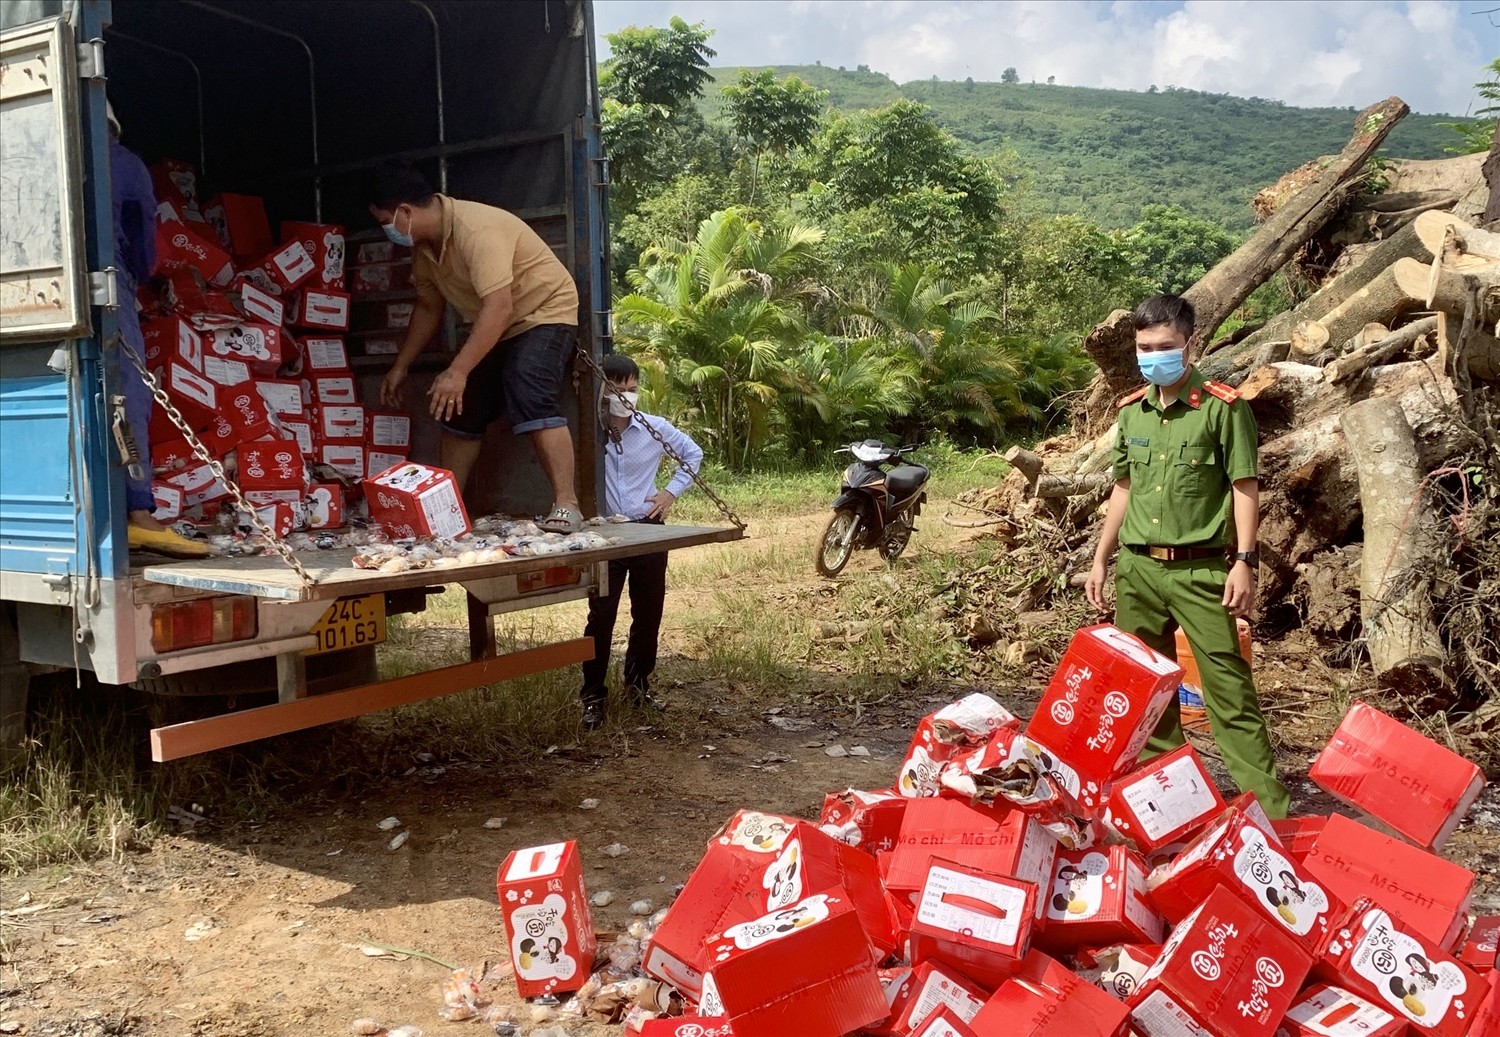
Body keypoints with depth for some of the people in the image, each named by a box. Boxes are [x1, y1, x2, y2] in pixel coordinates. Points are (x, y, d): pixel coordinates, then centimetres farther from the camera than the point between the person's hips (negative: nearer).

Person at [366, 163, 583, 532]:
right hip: (495, 327, 9)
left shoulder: (476, 230, -30)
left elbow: (498, 307, -38)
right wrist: (399, 368, 13)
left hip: (545, 312, -9)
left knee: (529, 397, -30)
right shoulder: (425, 244, 0)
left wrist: (458, 371, -42)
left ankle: (566, 505, -29)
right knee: (459, 410, 5)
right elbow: (428, 307, 13)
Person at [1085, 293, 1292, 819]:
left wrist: (1245, 561, -14)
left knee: (1228, 687, -6)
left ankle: (1269, 806, 0)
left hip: (1200, 568, -5)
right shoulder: (1130, 411, 11)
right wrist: (1100, 559, 17)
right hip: (1137, 567, 6)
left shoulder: (1222, 407, -5)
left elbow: (1245, 489, -6)